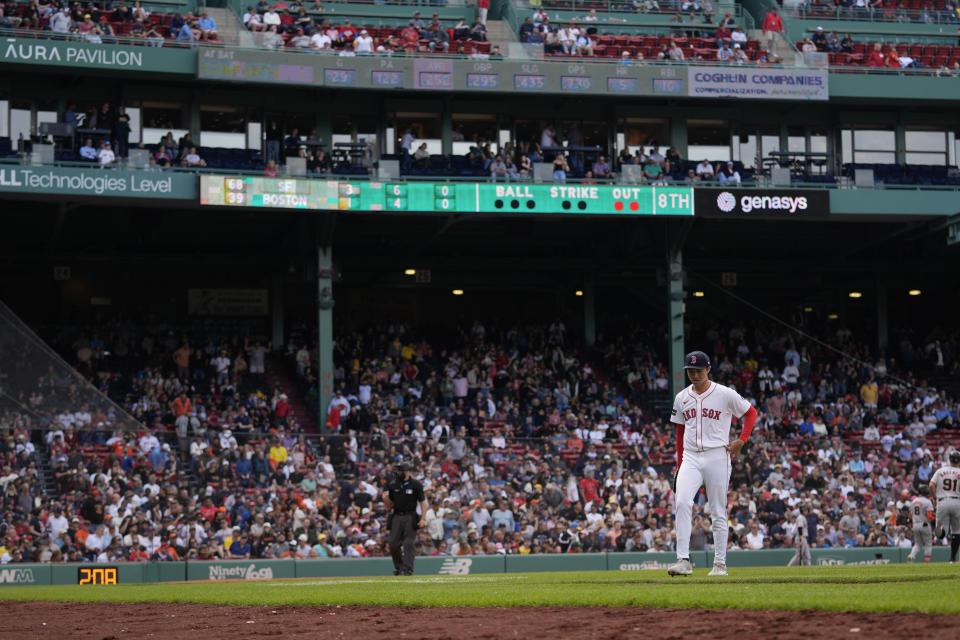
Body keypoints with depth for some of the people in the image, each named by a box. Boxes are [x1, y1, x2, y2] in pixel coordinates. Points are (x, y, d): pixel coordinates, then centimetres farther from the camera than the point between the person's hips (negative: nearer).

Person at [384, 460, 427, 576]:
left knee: (408, 543, -9)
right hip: (397, 517, 4)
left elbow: (422, 502, -2)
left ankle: (408, 568, -8)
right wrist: (385, 499, -9)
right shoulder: (393, 485, 9)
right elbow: (389, 505, 14)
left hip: (410, 517, -4)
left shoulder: (415, 484, -2)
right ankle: (398, 566, 18)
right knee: (393, 543, 0)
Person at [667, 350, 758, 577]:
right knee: (682, 502, -19)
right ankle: (683, 560, -22)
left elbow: (751, 413, 9)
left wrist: (741, 440, -2)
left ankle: (720, 563, 12)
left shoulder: (725, 394, -1)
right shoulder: (681, 398, 11)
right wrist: (679, 466, 16)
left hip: (717, 456, -2)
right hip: (690, 458, 2)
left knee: (718, 512, 2)